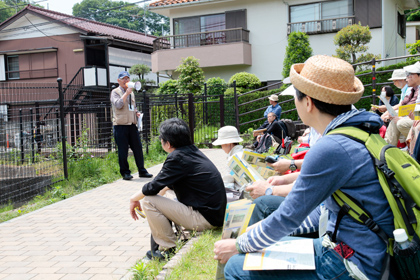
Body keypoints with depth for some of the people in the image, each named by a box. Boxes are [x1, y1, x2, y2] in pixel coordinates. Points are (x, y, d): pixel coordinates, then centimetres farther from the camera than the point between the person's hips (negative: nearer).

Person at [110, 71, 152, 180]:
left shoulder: (131, 92, 19)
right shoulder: (115, 92, 0)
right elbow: (118, 105, -17)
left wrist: (137, 112, 10)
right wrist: (126, 93, -15)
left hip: (132, 125, 6)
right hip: (120, 126, -5)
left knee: (138, 148, 5)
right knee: (123, 150, -1)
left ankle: (142, 171, 14)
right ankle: (125, 172, 9)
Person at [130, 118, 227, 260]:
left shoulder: (177, 157, -17)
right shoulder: (192, 151, 10)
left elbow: (154, 187, -13)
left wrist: (134, 199, 4)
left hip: (204, 219, -10)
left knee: (147, 201, -9)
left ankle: (169, 249, 1)